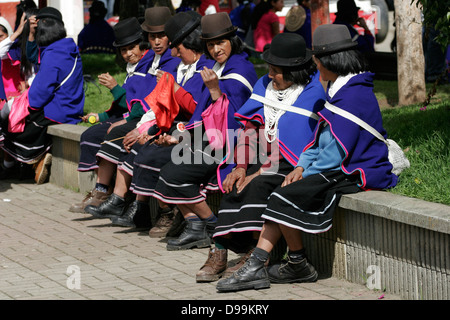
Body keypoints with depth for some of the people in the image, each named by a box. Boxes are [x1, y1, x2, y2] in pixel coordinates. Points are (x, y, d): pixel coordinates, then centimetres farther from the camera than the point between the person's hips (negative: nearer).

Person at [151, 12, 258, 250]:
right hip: (212, 139, 10)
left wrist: (215, 90, -30)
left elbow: (231, 119, -22)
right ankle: (194, 226, -5)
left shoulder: (240, 70, -14)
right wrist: (181, 138, 14)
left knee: (173, 174, -18)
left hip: (229, 145, -10)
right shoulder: (218, 68, 15)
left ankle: (212, 224, -3)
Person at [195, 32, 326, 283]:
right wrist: (241, 166, -4)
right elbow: (249, 127, 9)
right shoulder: (266, 85, 10)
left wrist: (260, 172, -20)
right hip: (266, 160, 6)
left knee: (258, 185, -32)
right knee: (235, 186, -22)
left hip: (294, 166, -6)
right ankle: (220, 251, -28)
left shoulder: (313, 94, -13)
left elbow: (296, 145, -18)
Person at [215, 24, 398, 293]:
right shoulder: (339, 90, 15)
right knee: (279, 198, -3)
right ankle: (256, 266, -10)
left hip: (357, 175, -10)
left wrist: (306, 174, -11)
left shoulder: (353, 96, -19)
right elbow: (320, 138, 20)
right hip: (339, 170, 10)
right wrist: (301, 167, 5)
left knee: (285, 197, -18)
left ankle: (299, 265, 0)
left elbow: (337, 152, -22)